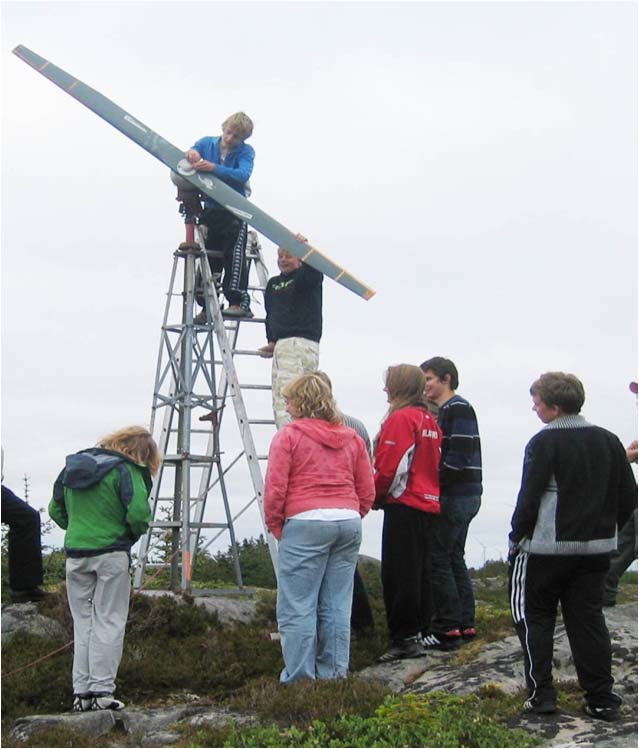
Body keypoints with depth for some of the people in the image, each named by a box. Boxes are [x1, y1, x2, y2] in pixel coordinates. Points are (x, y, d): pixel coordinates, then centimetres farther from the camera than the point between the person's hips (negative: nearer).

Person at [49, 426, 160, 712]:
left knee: (82, 622, 12)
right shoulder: (125, 471, -8)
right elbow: (139, 512, -18)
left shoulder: (72, 467, 12)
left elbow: (55, 510, 17)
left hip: (75, 554, 5)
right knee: (109, 622, 2)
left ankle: (81, 691, 11)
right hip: (111, 553, -5)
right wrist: (134, 533, 1)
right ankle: (102, 690, -1)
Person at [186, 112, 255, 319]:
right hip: (210, 210, 4)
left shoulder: (246, 152, -6)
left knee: (235, 254, -17)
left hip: (235, 212, -4)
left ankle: (240, 303, -18)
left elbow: (243, 175, -23)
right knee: (208, 259, 6)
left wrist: (214, 168, -36)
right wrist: (192, 153, -28)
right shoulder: (207, 143, 6)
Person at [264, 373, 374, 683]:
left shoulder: (288, 435, -1)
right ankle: (333, 674, 13)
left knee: (298, 607, -1)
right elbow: (367, 492, 14)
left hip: (306, 522, -6)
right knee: (336, 607, 10)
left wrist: (275, 526, 4)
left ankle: (300, 677, -1)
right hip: (349, 521, 6)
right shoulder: (351, 438, 16)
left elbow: (275, 489, -7)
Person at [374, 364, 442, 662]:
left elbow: (389, 467, -17)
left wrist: (375, 497, -1)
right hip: (428, 503, 9)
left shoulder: (401, 418, -12)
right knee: (420, 571, 14)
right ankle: (419, 632, 20)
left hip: (404, 505, -9)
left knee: (398, 573, -5)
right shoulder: (429, 420, 13)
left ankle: (405, 638, -5)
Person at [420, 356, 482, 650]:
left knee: (438, 558, -8)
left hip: (456, 496, -10)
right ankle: (465, 624, 16)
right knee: (453, 557, 13)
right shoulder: (446, 410, 18)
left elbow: (458, 457, -20)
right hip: (464, 495, 10)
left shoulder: (458, 409, -12)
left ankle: (447, 628, -6)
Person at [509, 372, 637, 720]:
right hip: (595, 548, 6)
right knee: (588, 619, 10)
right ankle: (601, 700, 9)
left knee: (534, 617, 7)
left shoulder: (544, 443, -12)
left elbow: (529, 498, -14)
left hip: (546, 548, -5)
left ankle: (540, 695, 3)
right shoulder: (608, 441, 6)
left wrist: (517, 538, -2)